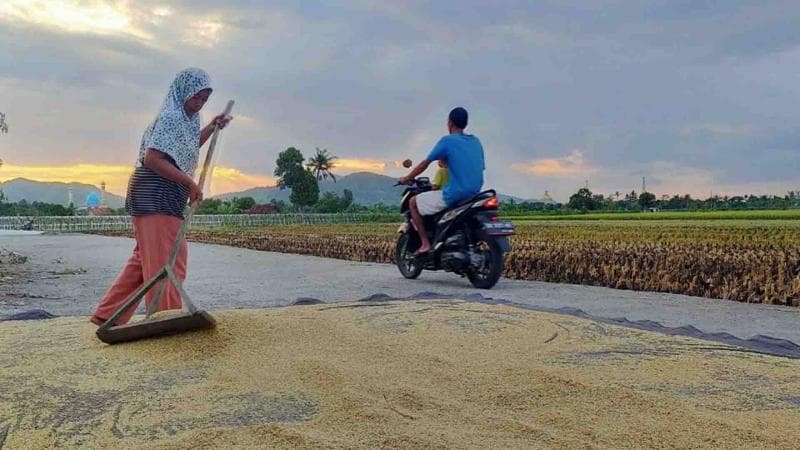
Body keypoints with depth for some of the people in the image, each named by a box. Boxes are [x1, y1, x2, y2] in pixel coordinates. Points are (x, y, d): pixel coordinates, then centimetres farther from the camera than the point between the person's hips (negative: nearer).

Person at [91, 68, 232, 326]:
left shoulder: (183, 119, 18)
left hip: (164, 200, 10)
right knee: (166, 262, -8)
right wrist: (190, 183, -20)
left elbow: (187, 149, 36)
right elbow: (152, 159, -22)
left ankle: (108, 315, 19)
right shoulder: (170, 117, -12)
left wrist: (212, 127, 27)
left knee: (145, 260, 13)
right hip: (158, 198, -10)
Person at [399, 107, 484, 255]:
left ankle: (425, 243, 2)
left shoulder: (447, 141, -7)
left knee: (413, 202, 9)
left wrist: (407, 179, 13)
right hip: (474, 194, 8)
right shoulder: (476, 141, 12)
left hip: (454, 195, -7)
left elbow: (425, 164, -2)